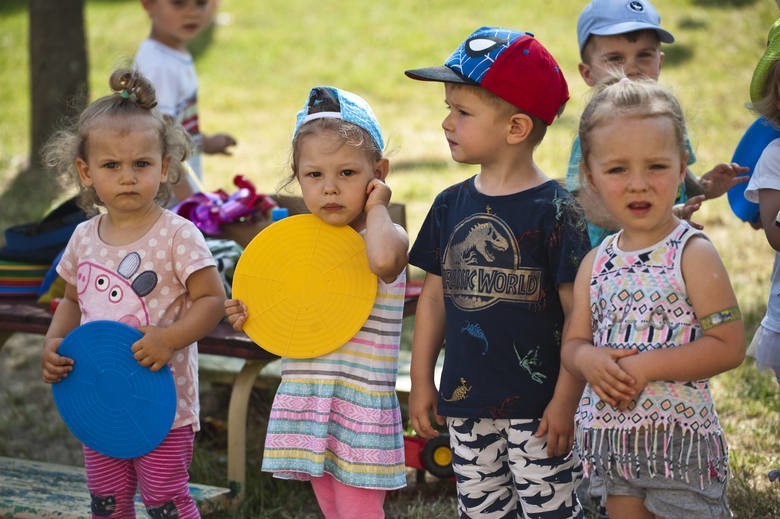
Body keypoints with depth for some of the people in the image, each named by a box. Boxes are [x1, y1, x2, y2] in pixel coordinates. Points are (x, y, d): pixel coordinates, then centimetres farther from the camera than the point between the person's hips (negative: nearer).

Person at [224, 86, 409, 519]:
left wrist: (376, 207, -22)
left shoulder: (385, 237, -12)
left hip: (360, 402, -7)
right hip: (306, 400, 7)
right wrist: (251, 319, -2)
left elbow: (383, 260, -40)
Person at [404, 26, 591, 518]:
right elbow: (435, 297, 12)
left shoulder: (555, 209, -12)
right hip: (465, 402, 6)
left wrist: (565, 401, -14)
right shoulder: (451, 206, 5)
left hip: (536, 404, -6)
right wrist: (421, 381, 11)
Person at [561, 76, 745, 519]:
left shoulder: (693, 254, -10)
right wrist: (589, 359, -13)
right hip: (612, 440, 6)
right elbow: (573, 342, 11)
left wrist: (647, 366, -21)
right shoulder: (596, 263, 6)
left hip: (681, 437, -5)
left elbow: (729, 345, -16)